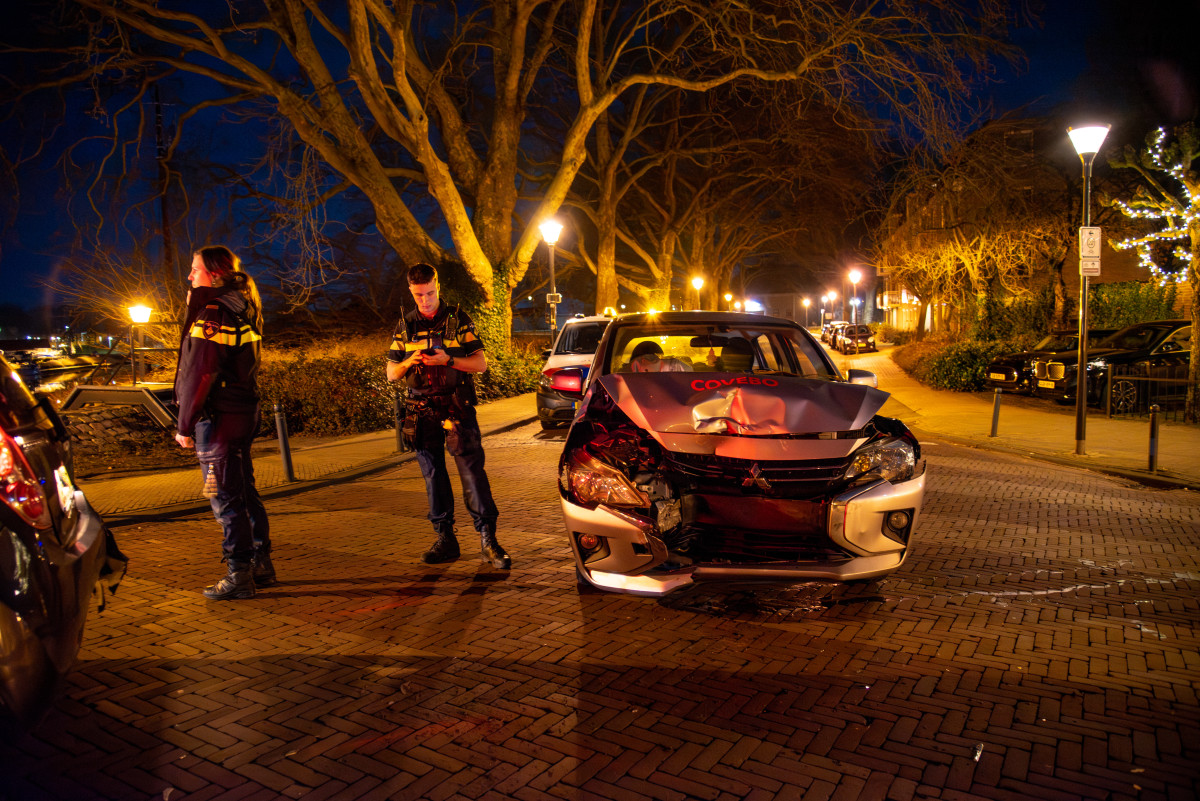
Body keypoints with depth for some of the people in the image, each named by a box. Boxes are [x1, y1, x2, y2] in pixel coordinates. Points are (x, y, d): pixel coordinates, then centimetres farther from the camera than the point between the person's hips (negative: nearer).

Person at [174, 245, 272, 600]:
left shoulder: (213, 314, -15)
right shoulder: (242, 310, 15)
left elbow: (199, 374, -17)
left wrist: (185, 425, -13)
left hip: (218, 417, -9)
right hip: (244, 413, 9)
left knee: (226, 498, -2)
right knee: (245, 493, 15)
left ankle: (239, 576, 4)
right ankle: (261, 565, 23)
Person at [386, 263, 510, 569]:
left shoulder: (458, 319, 4)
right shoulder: (405, 327, 12)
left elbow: (481, 363, 0)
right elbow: (391, 374, 12)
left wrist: (448, 360, -16)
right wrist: (410, 362, -10)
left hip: (457, 408, -3)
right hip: (421, 413, 3)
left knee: (472, 472, -10)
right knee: (433, 476, 7)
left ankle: (488, 540, -6)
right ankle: (445, 539, 16)